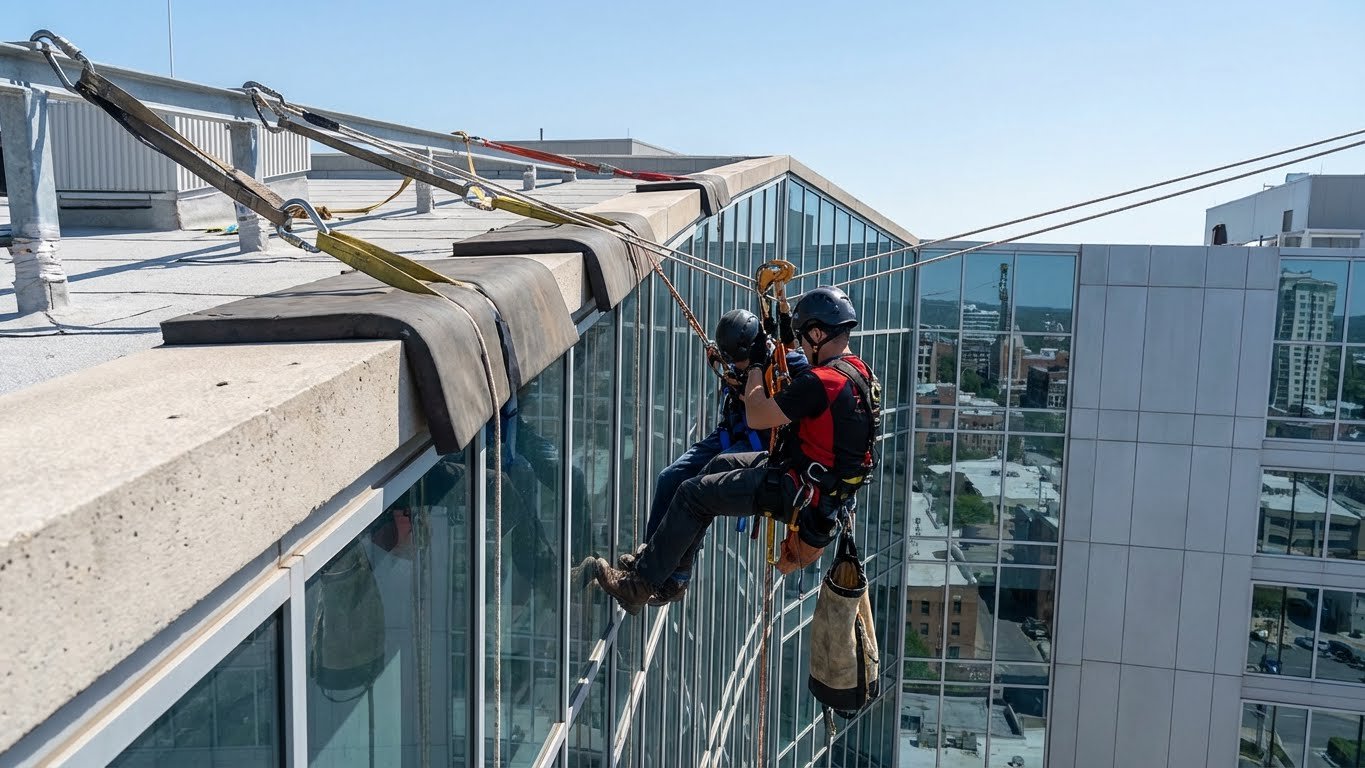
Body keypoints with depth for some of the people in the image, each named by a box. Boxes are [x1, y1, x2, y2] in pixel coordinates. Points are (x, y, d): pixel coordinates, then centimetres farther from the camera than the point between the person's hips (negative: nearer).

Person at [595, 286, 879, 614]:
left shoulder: (822, 381, -25)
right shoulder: (860, 373, 5)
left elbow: (756, 417, -18)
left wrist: (756, 367, -5)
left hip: (798, 493, -10)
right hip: (829, 487, 10)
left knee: (693, 494, -4)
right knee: (720, 465, 22)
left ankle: (639, 584, 5)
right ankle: (670, 567, 28)